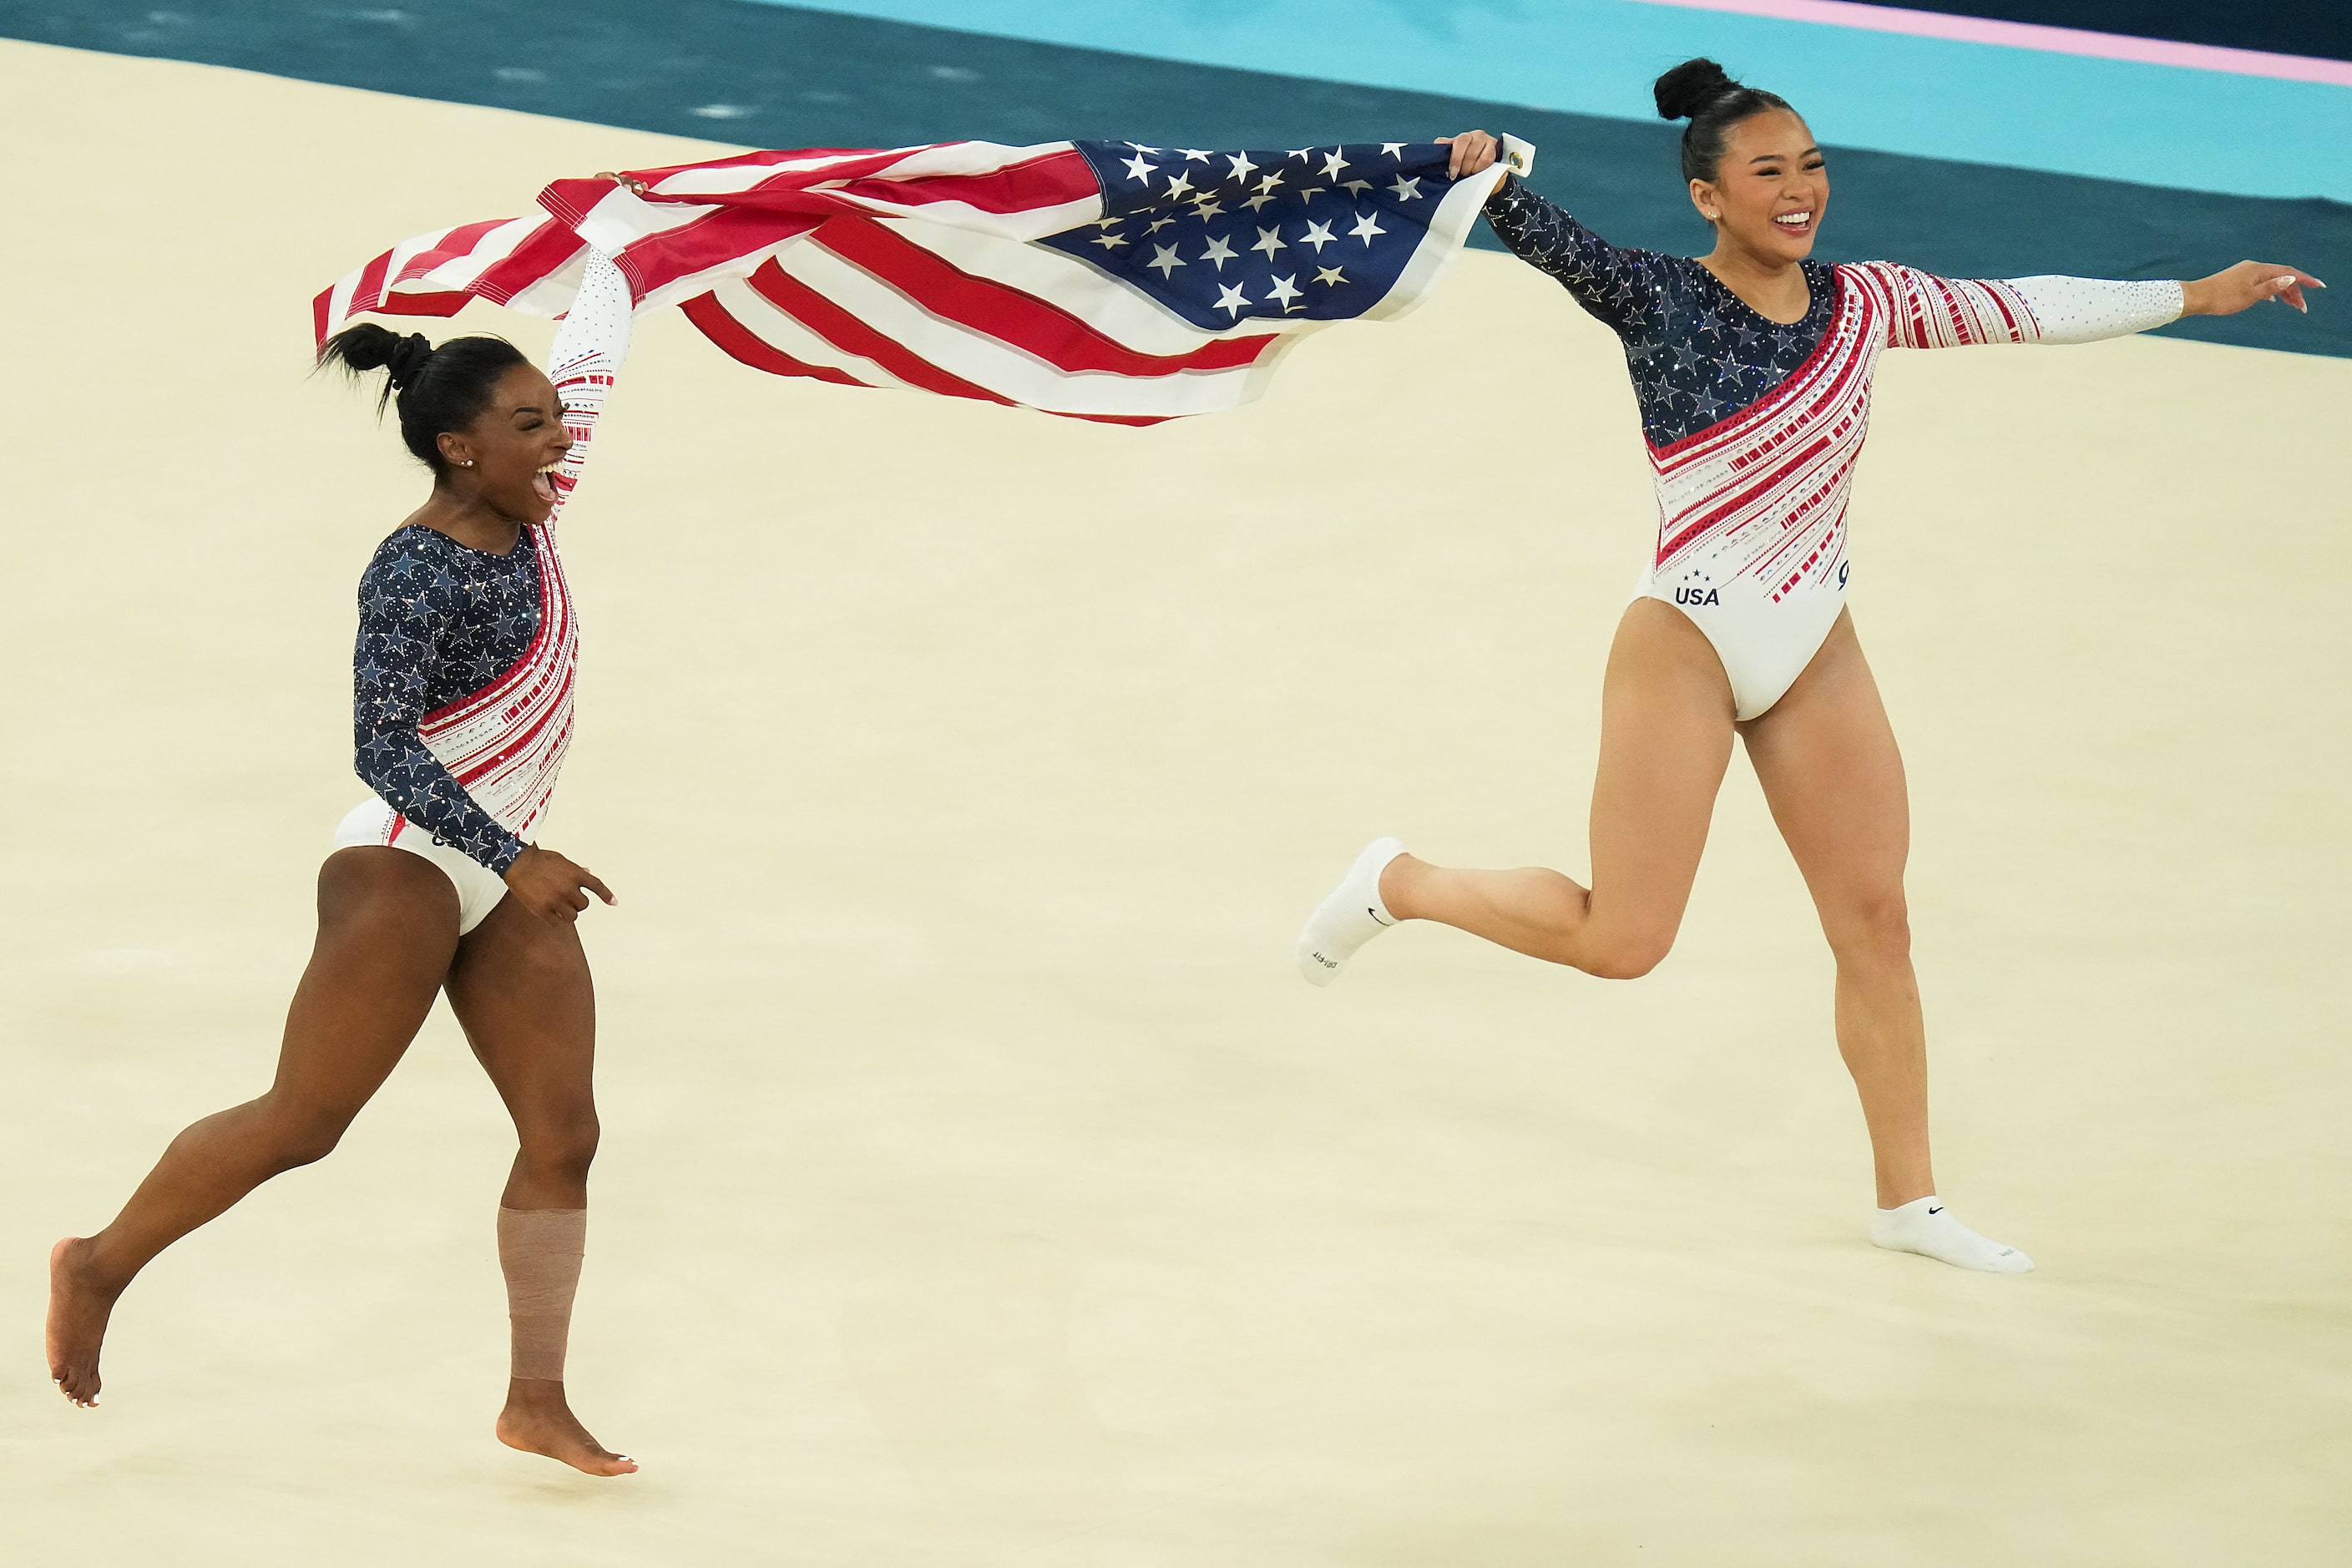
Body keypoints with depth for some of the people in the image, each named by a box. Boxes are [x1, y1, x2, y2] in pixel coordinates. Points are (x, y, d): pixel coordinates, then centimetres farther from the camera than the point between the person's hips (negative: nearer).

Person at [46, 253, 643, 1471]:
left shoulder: (525, 516, 5)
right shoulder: (416, 571, -19)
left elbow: (588, 363, 21)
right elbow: (383, 747, -23)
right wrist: (513, 859, -26)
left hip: (503, 880, 8)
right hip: (404, 868, -8)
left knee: (564, 1134, 0)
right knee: (302, 1121, -4)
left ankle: (537, 1403, 3)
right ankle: (103, 1263, 14)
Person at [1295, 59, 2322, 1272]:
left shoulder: (1864, 304, 3)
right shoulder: (1656, 298, -12)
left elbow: (2027, 310, 12)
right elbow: (1548, 243, -26)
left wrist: (2195, 296, 17)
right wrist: (1485, 178, -48)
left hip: (1816, 653, 5)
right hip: (1686, 647, -5)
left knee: (1874, 920, 5)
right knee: (1620, 941, -4)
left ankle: (1908, 1199, 16)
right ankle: (1395, 884, 21)